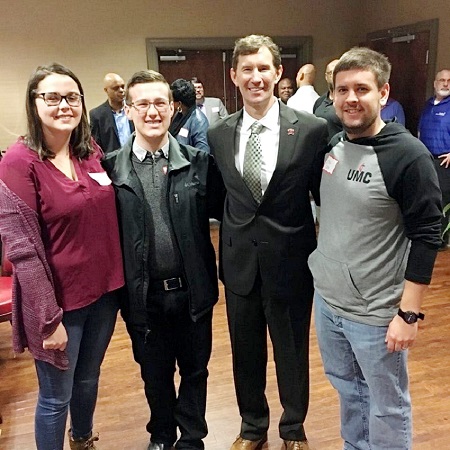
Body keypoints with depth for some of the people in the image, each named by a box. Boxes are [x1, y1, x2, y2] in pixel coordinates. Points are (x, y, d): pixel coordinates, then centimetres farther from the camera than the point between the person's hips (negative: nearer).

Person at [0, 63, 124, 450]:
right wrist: (49, 318, -18)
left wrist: (118, 280, 7)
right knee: (56, 397, 12)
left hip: (104, 291, 6)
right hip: (59, 299, -5)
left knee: (89, 379, 24)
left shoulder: (91, 152, 2)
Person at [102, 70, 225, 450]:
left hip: (192, 290, 0)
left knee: (195, 370, 17)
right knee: (155, 374, 20)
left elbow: (221, 213, 0)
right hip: (143, 294, 0)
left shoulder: (200, 163, -5)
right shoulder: (111, 168, -5)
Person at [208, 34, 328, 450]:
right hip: (240, 261, 3)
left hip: (290, 260, -2)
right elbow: (218, 197, 7)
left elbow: (324, 195, -4)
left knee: (292, 351, 17)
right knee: (246, 351, 18)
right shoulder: (218, 135, 0)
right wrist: (224, 247, 3)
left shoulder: (311, 129, -10)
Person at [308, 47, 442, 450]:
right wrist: (321, 254, 10)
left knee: (387, 407, 13)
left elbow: (426, 238, -16)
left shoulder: (408, 155, -16)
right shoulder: (331, 146, 2)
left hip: (376, 312, -6)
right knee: (347, 389, 25)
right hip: (326, 299, 6)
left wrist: (408, 314, -16)